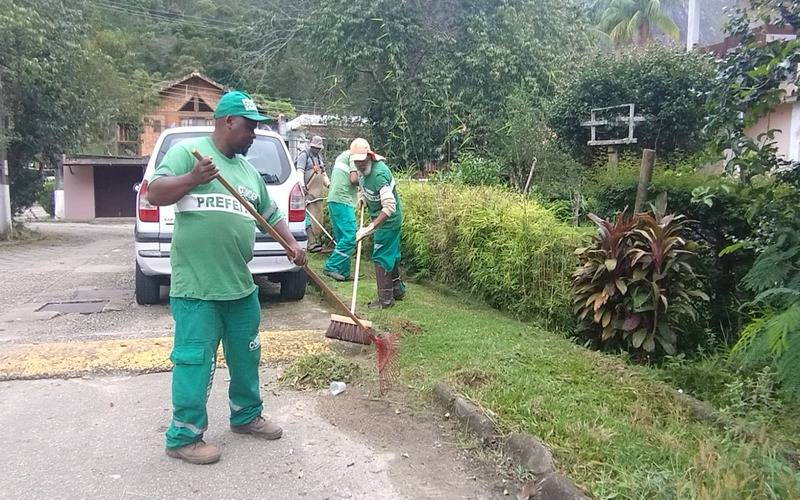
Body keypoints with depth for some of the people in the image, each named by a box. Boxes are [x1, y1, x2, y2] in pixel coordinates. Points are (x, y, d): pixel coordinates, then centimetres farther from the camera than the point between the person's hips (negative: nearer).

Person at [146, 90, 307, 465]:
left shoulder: (247, 169, 17)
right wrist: (191, 178, -26)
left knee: (246, 356, 17)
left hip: (241, 284, 7)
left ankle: (246, 416, 36)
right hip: (196, 286, -7)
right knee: (194, 361, 0)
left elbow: (270, 213, 23)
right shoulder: (187, 151, -3)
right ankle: (183, 437, 15)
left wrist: (291, 243, 7)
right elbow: (154, 194, -11)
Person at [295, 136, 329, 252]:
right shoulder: (304, 155, -2)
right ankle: (312, 243, -15)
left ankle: (318, 240, 14)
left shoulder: (319, 156, 22)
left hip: (319, 190, 8)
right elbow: (300, 171, -13)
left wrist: (329, 184, 14)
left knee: (319, 215, 8)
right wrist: (302, 185, -28)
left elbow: (323, 173, 27)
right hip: (308, 190, -8)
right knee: (310, 216, -12)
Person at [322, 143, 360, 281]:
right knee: (350, 237, -12)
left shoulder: (341, 156, 27)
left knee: (343, 238, 10)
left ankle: (344, 272, 10)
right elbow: (354, 179, -15)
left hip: (333, 200, 10)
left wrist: (357, 188, 20)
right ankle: (331, 267, -13)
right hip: (343, 201, -10)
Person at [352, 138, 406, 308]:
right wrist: (363, 197, 13)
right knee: (392, 255, 19)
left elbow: (389, 207, -39)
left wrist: (370, 228, -42)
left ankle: (385, 299, 4)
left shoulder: (379, 173, -31)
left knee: (381, 258, -5)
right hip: (385, 219, 10)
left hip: (388, 220, -10)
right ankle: (398, 290, 33)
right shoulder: (363, 169, -1)